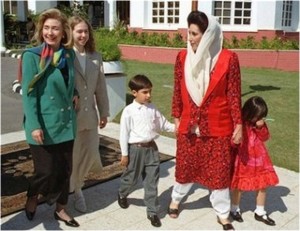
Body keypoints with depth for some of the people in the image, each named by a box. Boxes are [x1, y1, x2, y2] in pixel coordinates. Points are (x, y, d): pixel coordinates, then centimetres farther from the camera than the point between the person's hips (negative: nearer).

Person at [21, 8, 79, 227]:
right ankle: (32, 197, 34)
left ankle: (61, 209, 31)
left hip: (66, 123, 5)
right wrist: (34, 125, -18)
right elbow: (28, 93, -13)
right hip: (44, 125, -5)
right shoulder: (32, 56, -11)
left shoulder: (69, 54, 4)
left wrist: (74, 94, 3)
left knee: (65, 169, 12)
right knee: (46, 170, 2)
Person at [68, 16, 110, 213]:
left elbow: (101, 87, 9)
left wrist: (104, 112, 10)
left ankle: (76, 186, 36)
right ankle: (74, 190, 31)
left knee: (91, 154, 11)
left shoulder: (95, 57, 5)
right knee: (71, 156, 8)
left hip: (89, 115, 5)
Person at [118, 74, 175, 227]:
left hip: (151, 148, 4)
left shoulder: (152, 109, 3)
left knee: (152, 181, 7)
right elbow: (124, 133, -9)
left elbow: (163, 124, 13)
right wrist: (124, 154, -8)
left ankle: (152, 211, 17)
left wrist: (175, 128, -5)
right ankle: (122, 195, 48)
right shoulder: (129, 111, -12)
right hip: (136, 149, -4)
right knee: (131, 177, 15)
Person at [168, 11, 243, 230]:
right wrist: (177, 118, 9)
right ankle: (176, 199, 43)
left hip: (218, 127, -2)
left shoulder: (228, 58, -11)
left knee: (220, 172, 9)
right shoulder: (183, 57, -2)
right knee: (185, 168, 16)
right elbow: (178, 91, 6)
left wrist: (238, 125, -5)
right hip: (189, 125, 2)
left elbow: (234, 95, -6)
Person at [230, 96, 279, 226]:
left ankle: (260, 212, 27)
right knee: (239, 185, 7)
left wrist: (261, 127, -14)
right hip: (243, 159, -6)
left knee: (262, 184, 9)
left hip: (258, 158, 6)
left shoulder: (259, 123, 1)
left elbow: (265, 137, 1)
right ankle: (234, 209, 30)